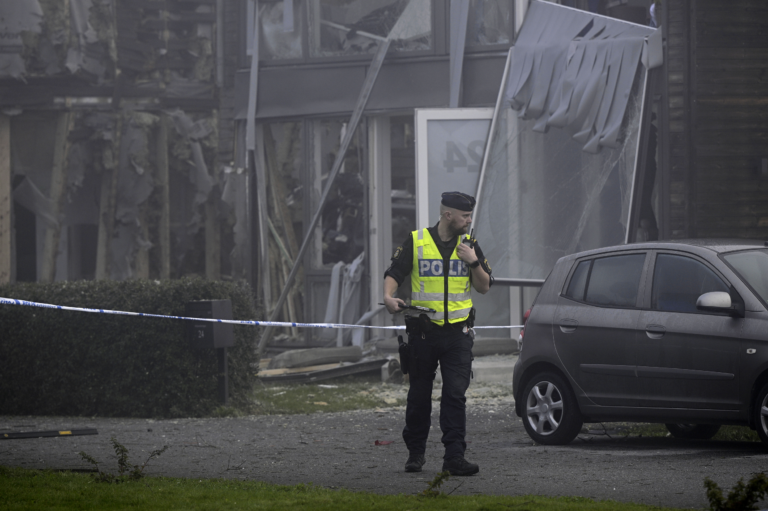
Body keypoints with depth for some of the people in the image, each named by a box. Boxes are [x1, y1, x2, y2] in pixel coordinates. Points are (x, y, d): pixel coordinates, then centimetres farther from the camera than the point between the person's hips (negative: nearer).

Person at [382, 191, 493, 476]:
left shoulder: (469, 245, 8)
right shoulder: (415, 242, 0)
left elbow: (484, 287, 9)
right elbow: (394, 273, -2)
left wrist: (473, 262, -7)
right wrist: (389, 296, -21)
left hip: (457, 334, 1)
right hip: (423, 332, -1)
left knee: (455, 394, -8)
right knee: (419, 396, 8)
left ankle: (454, 457, -10)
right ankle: (415, 453, 22)